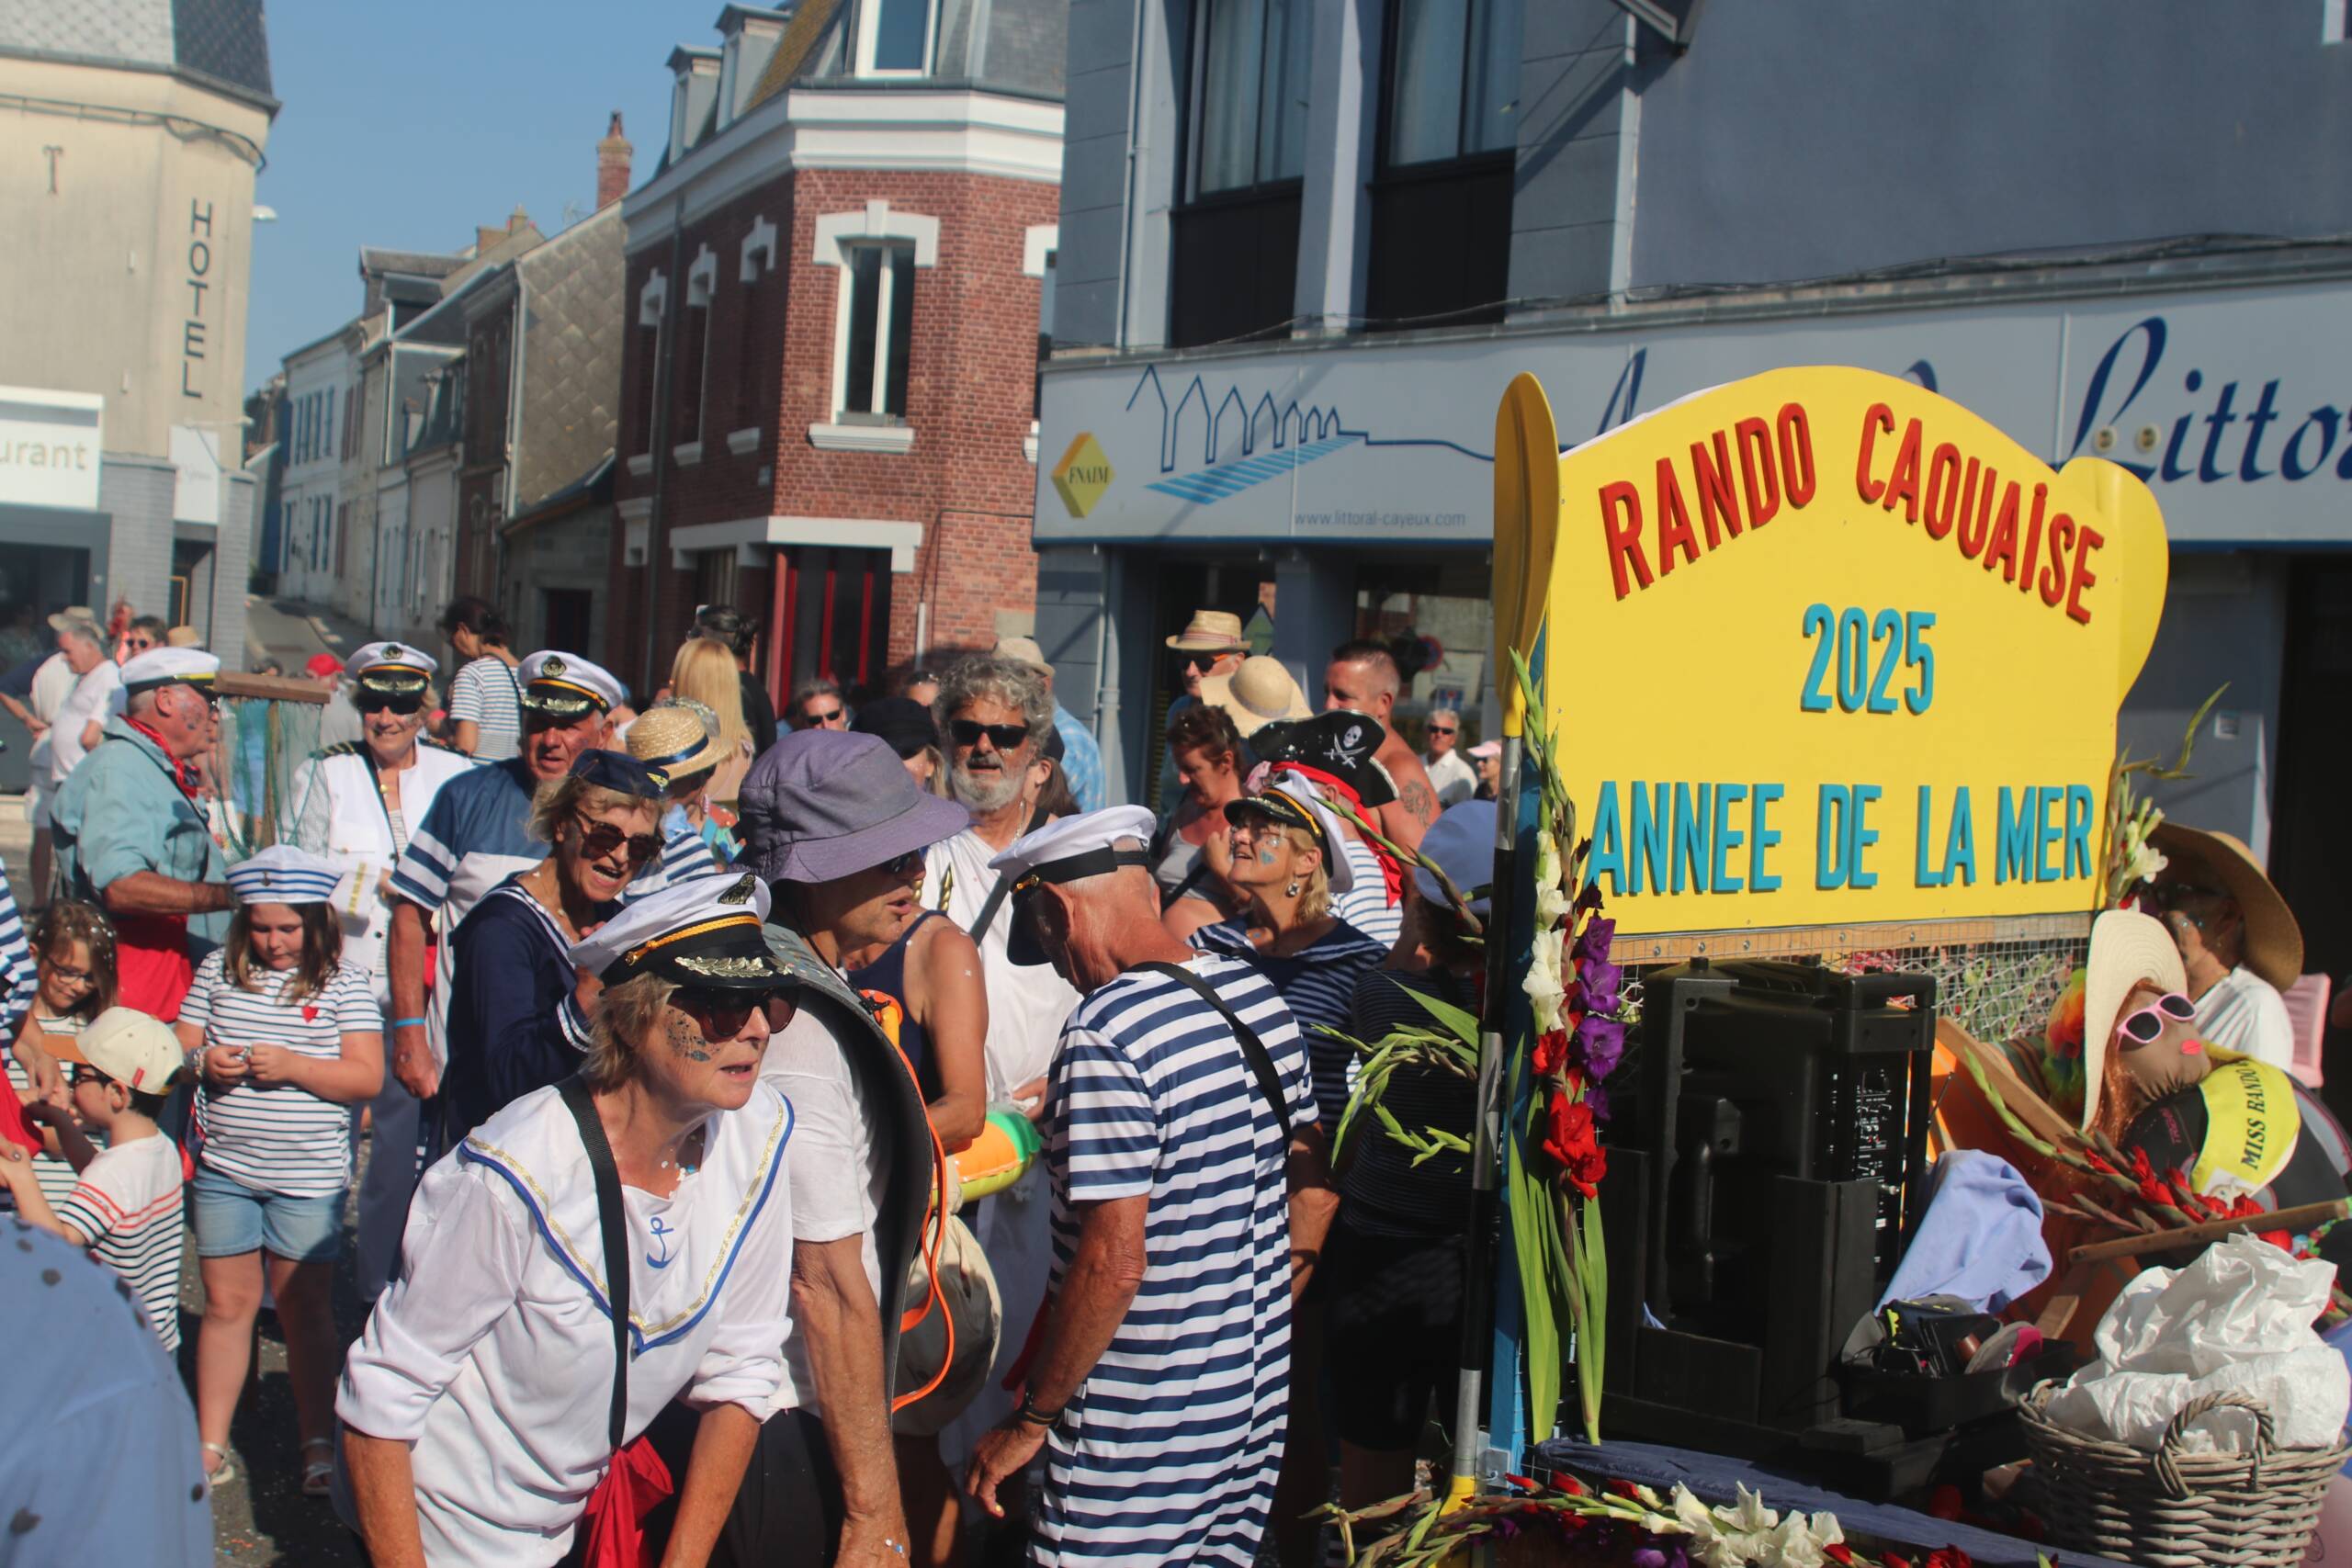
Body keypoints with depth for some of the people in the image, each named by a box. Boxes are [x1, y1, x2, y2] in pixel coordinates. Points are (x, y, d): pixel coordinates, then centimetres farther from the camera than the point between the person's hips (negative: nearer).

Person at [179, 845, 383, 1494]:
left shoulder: (343, 982, -5)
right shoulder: (219, 970, 5)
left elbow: (367, 1077, -10)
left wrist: (291, 1066, -22)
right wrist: (202, 1061, -13)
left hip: (309, 1177, -2)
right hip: (224, 1167, 2)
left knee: (303, 1308, 6)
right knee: (227, 1302, 7)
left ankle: (318, 1444, 17)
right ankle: (211, 1445, 17)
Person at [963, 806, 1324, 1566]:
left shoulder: (1107, 1033, -21)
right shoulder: (1257, 993, 4)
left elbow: (1113, 1262, -24)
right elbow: (1305, 1170, 16)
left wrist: (1030, 1418, -15)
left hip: (1144, 1440, -8)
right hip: (1255, 1402, 8)